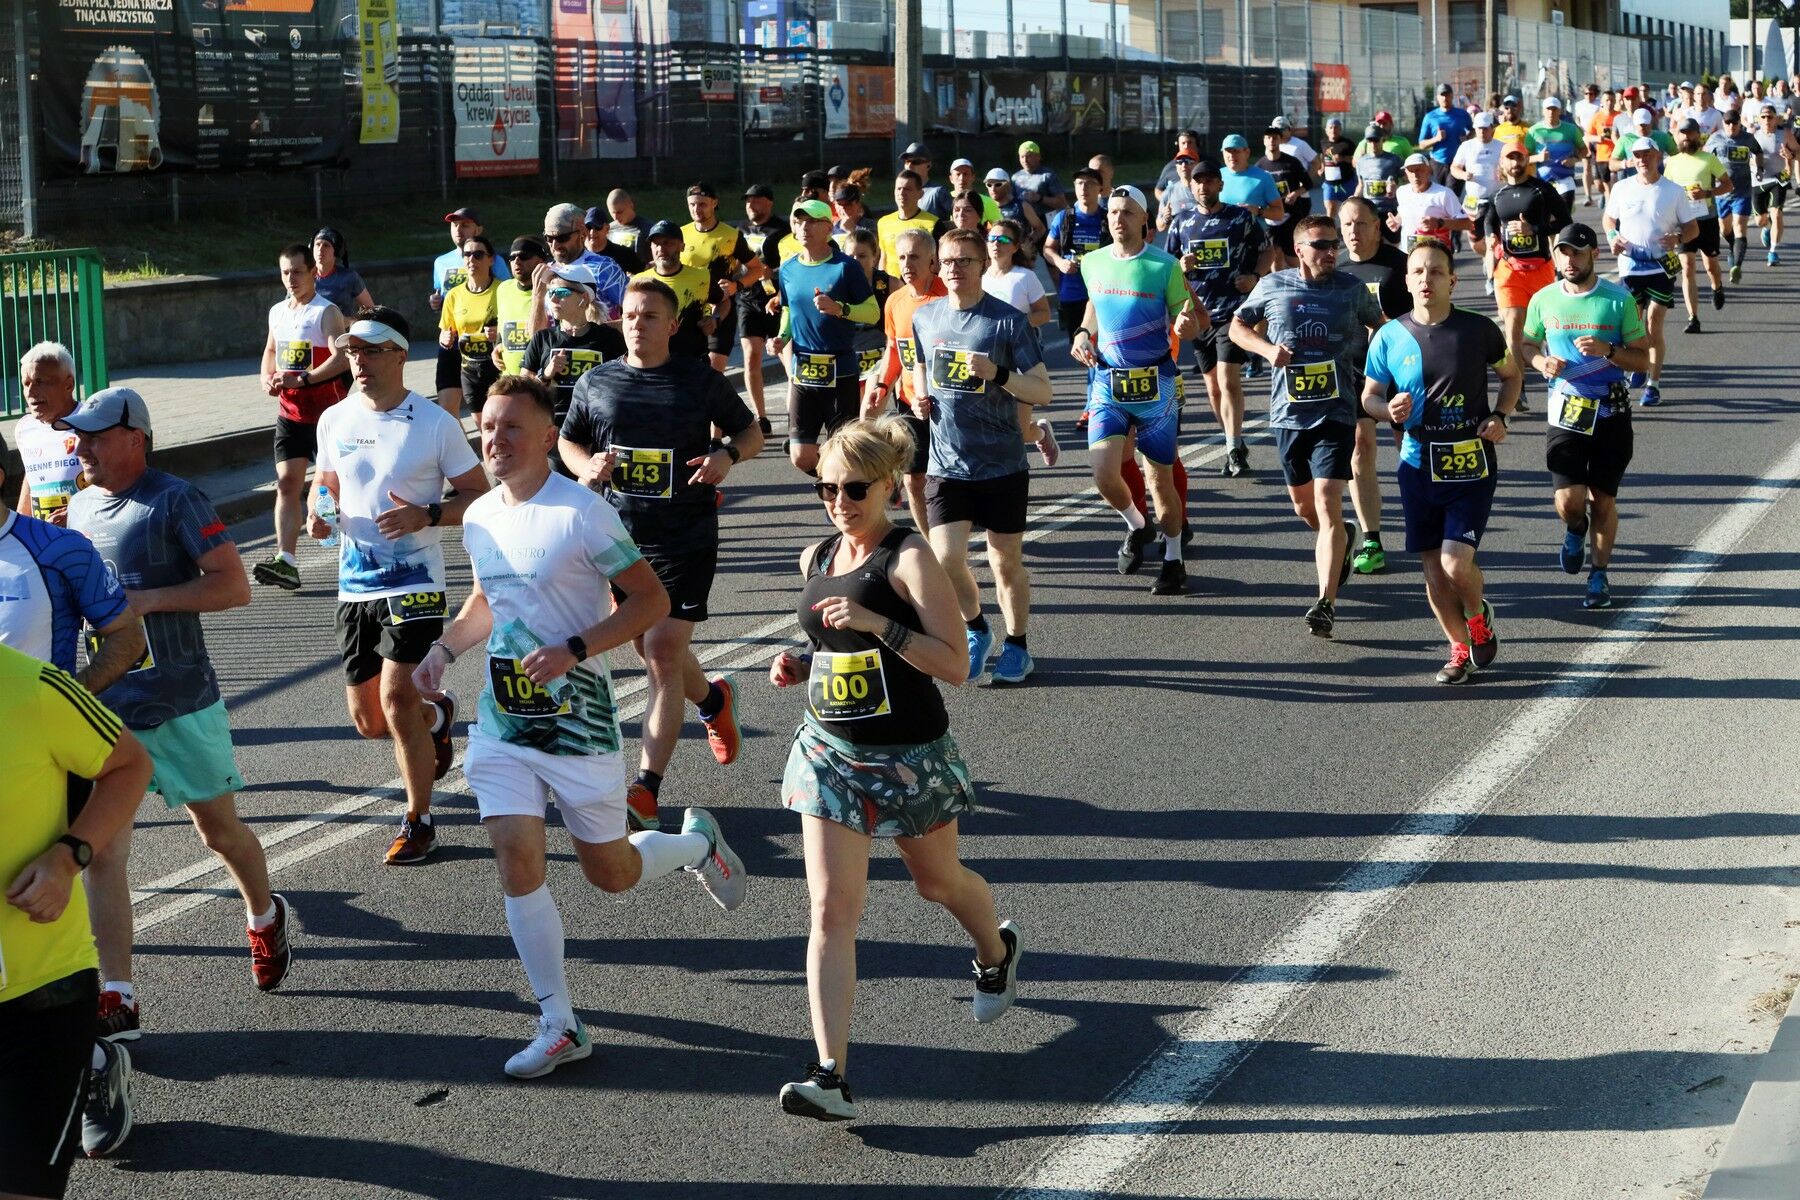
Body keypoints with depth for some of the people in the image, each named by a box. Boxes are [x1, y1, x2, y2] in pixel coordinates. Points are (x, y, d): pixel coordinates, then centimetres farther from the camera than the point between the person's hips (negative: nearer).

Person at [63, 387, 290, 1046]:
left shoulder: (174, 500, -12)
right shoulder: (81, 506, 9)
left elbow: (234, 586, -17)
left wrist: (146, 600, -23)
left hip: (180, 701, -5)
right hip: (105, 703, 5)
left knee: (219, 830, 12)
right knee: (102, 848, -4)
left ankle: (265, 919, 43)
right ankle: (117, 999, -1)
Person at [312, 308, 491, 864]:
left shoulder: (436, 424, -8)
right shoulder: (335, 421, 6)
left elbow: (479, 495, -3)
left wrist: (426, 515, -20)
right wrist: (318, 512, -2)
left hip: (414, 584, -5)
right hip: (354, 587, 5)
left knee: (396, 698, -17)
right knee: (367, 720, 9)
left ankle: (418, 820, 1)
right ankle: (437, 718, 44)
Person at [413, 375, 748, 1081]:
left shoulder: (583, 514, -14)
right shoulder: (479, 518, 6)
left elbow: (651, 601, -14)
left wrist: (572, 650, -24)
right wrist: (444, 648, 6)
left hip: (577, 723, -5)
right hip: (502, 723, 5)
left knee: (610, 872, 6)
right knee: (516, 857, -7)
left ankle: (697, 844, 40)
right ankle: (559, 1026, 2)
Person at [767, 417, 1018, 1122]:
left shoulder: (910, 559, -14)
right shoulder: (815, 559, 5)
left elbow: (955, 666, -19)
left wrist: (878, 623, -29)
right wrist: (798, 664, 0)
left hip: (910, 757, -4)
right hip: (829, 753, 4)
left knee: (937, 881, 20)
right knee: (831, 909, -8)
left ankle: (996, 953, 55)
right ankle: (830, 1077, -14)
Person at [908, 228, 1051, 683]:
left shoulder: (1008, 321, -10)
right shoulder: (924, 317, 4)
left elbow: (1042, 392, -12)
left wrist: (997, 374, -27)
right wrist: (920, 398, 3)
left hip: (1002, 464, -3)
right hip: (946, 465, 3)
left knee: (1006, 561, 8)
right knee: (946, 559, -8)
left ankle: (1016, 646, 29)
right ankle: (976, 630, 20)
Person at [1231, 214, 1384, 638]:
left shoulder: (1352, 288, 3)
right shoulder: (1272, 286, 3)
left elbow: (1381, 328, 19)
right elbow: (1238, 325, 14)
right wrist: (1267, 348, -5)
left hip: (1336, 413, -3)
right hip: (1288, 412, 3)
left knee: (1327, 504, -14)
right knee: (1302, 504, 17)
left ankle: (1326, 602, -17)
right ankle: (1341, 540, 50)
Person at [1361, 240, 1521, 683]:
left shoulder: (1479, 330, -3)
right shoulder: (1390, 337, 0)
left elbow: (1512, 375, 13)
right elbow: (1369, 396, 11)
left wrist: (1500, 417, -4)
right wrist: (1389, 408, -12)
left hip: (1472, 465, -2)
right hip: (1419, 466, 2)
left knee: (1457, 564, -13)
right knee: (1432, 571, 5)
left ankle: (1478, 615, 20)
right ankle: (1460, 648, 26)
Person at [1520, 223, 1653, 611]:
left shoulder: (1619, 300, -5)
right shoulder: (1543, 301, 1)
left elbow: (1643, 359, -2)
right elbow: (1528, 344, 17)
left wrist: (1608, 350, -21)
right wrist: (1540, 361, -6)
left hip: (1611, 414, -1)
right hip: (1565, 414, 1)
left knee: (1603, 500, 6)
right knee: (1569, 501, -10)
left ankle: (1600, 575, 23)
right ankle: (1575, 531, 26)